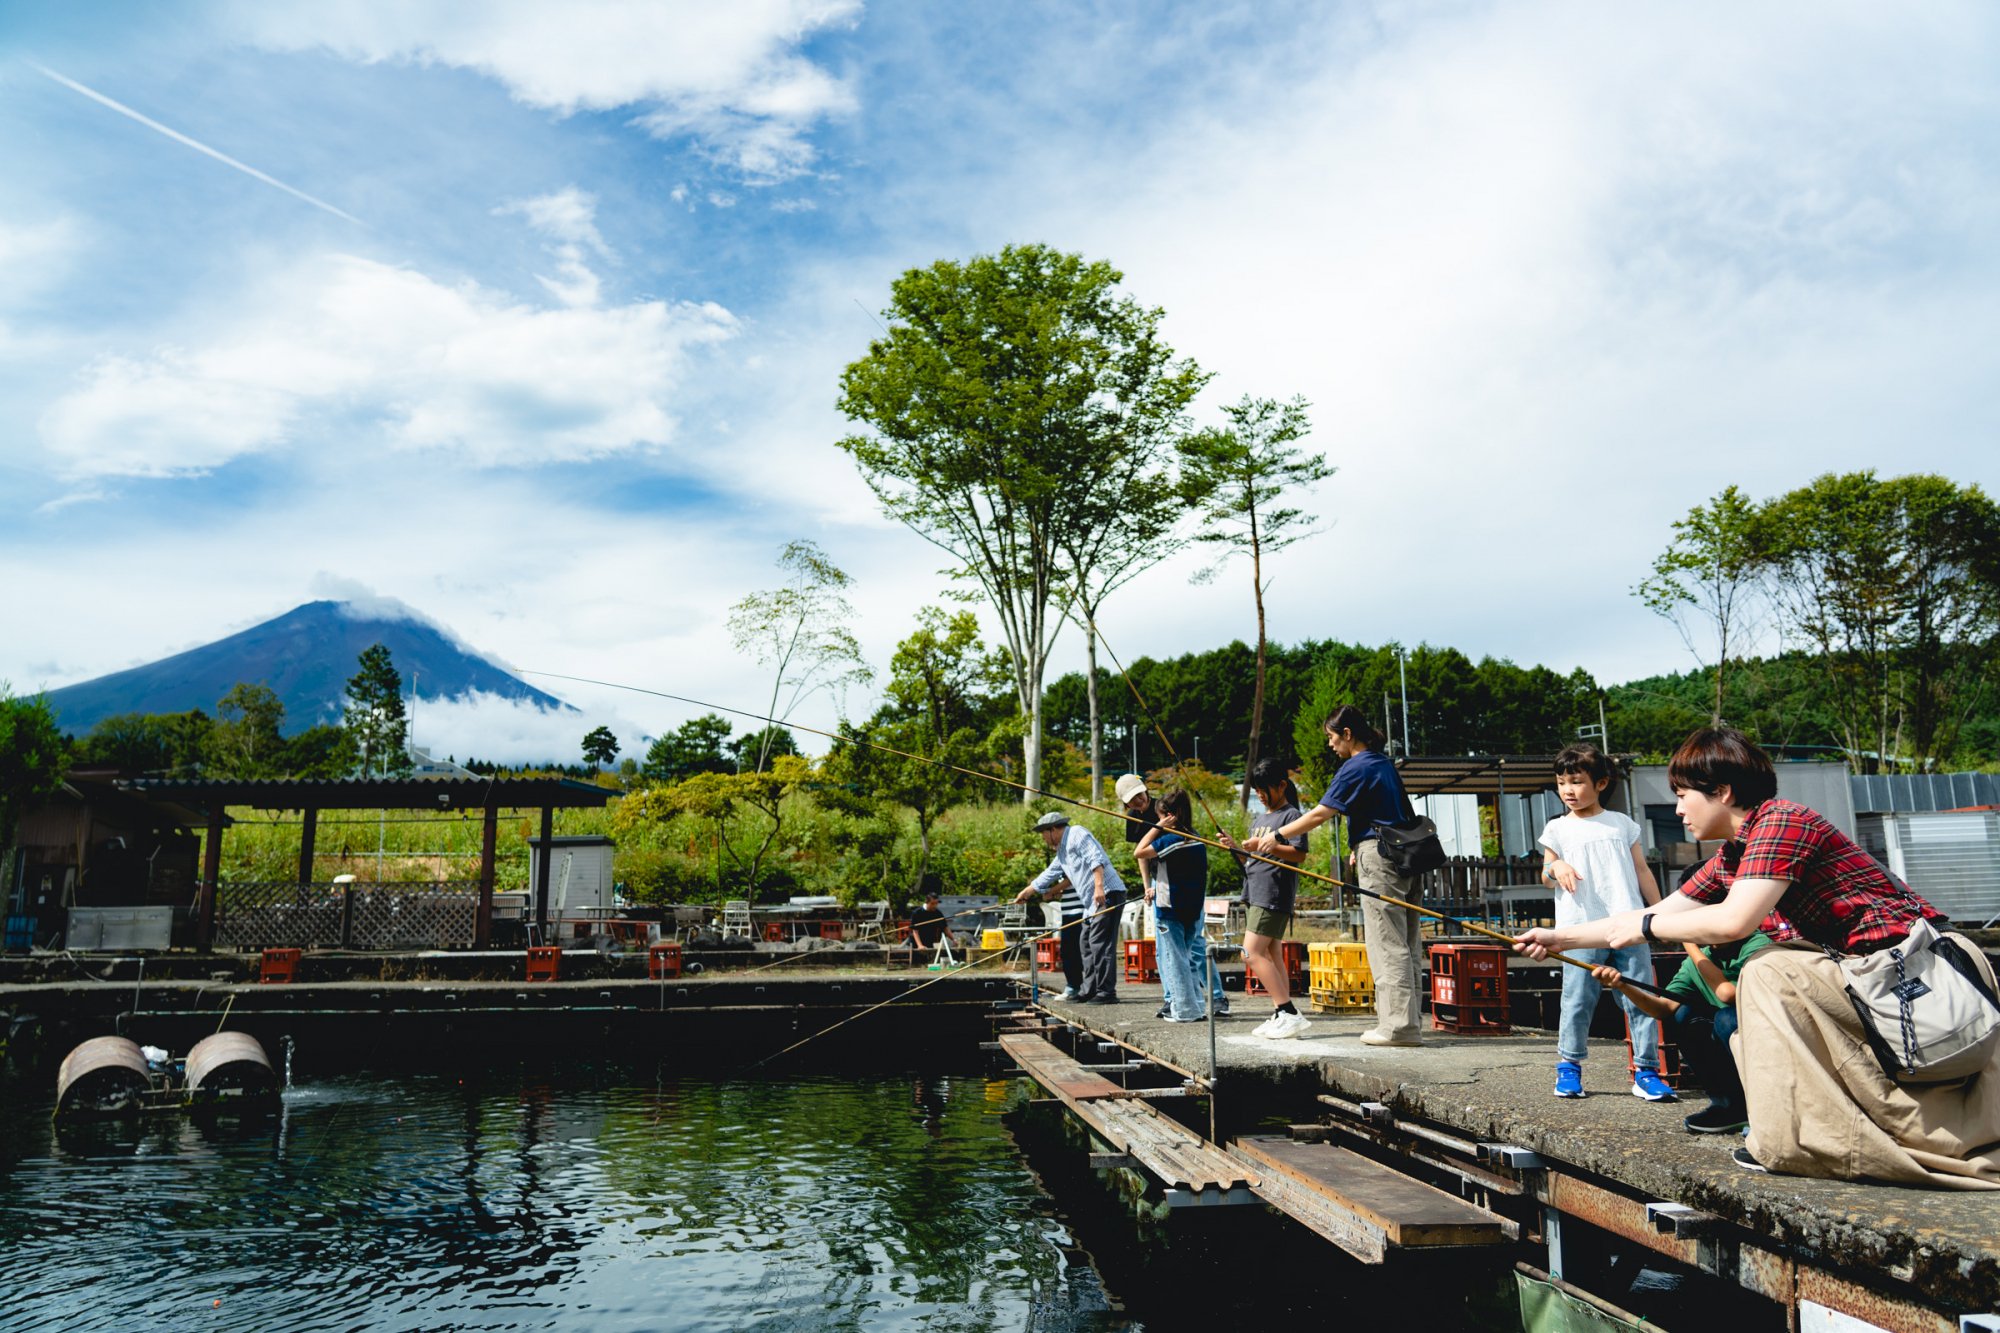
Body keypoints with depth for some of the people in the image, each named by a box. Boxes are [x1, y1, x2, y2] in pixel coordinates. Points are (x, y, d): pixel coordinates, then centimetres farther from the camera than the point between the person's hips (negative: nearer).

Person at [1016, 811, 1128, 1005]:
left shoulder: (1076, 834, -6)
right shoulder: (1061, 853, 22)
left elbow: (1096, 859, -19)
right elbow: (1047, 876, 34)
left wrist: (1099, 887, -29)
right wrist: (1026, 892, 42)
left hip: (1107, 894, -10)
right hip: (1091, 902, 10)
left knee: (1100, 944, -12)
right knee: (1086, 945, 13)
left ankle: (1107, 992, -10)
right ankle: (1088, 991, 19)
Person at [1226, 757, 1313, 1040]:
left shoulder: (1291, 815, -5)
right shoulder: (1258, 820, 22)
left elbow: (1300, 854, -14)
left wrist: (1267, 846, -24)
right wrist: (1234, 847, 7)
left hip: (1275, 894, -9)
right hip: (1255, 894, 9)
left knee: (1252, 952, -16)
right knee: (1270, 954, 8)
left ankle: (1288, 1013, -16)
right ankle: (1282, 1017, 11)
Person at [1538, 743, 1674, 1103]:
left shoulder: (1621, 824, 14)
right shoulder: (1558, 828, 10)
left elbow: (1642, 871, 17)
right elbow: (1546, 876, 10)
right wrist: (1555, 868, -13)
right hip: (1581, 928, -1)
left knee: (1641, 998, -1)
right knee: (1577, 999, -2)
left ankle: (1646, 1070, 6)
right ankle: (1569, 1066, 9)